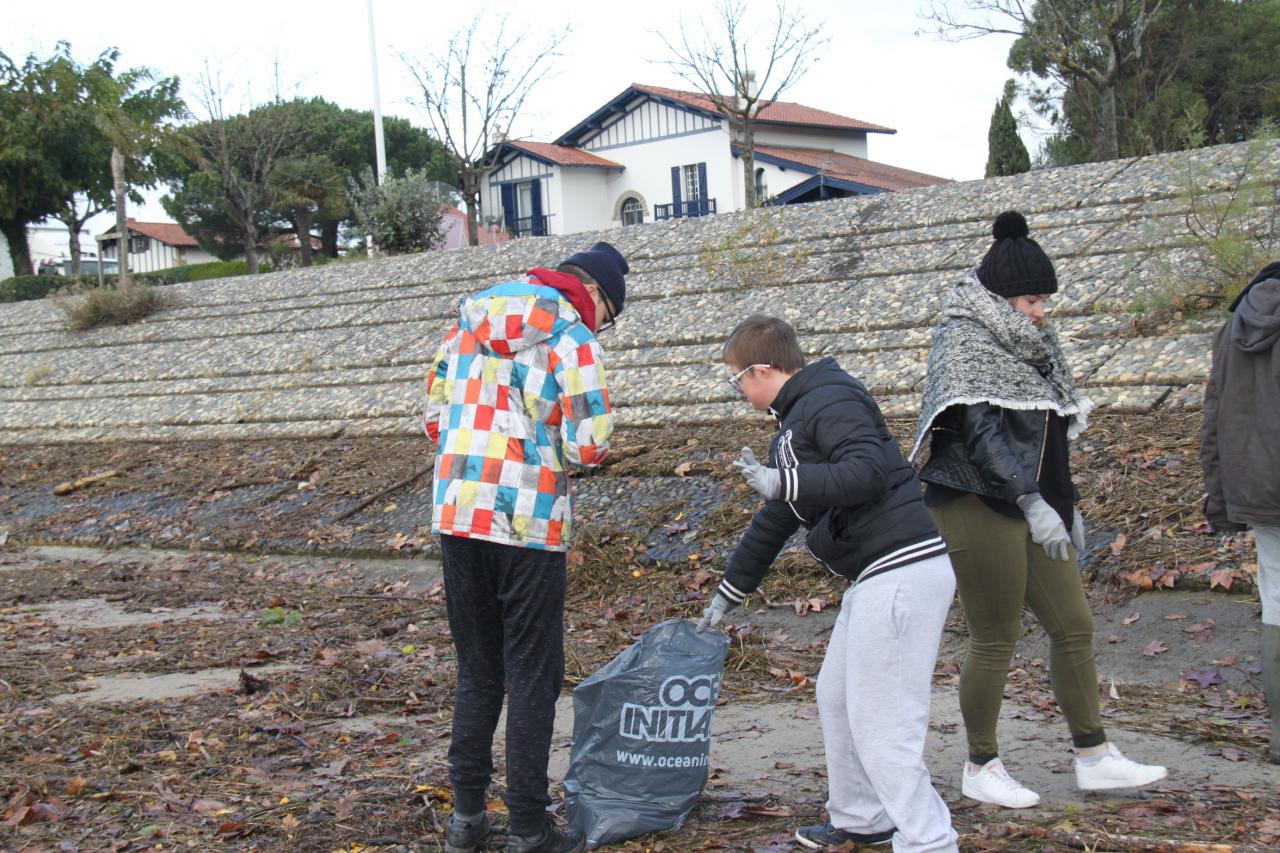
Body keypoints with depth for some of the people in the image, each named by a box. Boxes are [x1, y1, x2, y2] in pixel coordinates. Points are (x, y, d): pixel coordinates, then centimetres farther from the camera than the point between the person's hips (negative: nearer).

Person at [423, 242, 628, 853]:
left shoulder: (467, 323, 14)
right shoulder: (571, 337, -7)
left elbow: (434, 414, 17)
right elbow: (589, 443, -14)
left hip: (456, 514, 6)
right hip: (529, 523, -6)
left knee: (476, 672, 17)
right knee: (533, 679, 4)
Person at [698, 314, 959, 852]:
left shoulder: (830, 401, -10)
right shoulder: (796, 418, 22)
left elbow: (868, 471, -26)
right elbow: (776, 519, 29)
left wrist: (784, 482, -23)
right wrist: (730, 592, 34)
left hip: (904, 568, -11)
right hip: (879, 574, 11)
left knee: (879, 725, -9)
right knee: (836, 698, 20)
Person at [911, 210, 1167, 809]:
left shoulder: (1026, 345, 16)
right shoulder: (965, 341, -11)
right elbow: (981, 431, -22)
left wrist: (1066, 507, 23)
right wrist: (1033, 503, -29)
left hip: (1032, 508, 9)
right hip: (979, 508, -9)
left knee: (1074, 626, 9)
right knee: (995, 641, -2)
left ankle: (1094, 757, 18)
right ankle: (981, 768, 12)